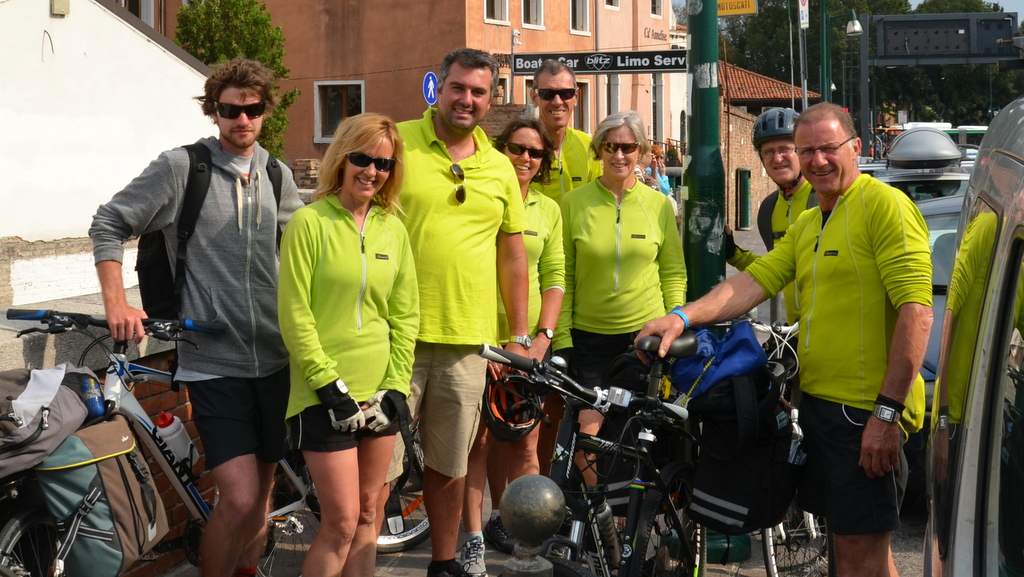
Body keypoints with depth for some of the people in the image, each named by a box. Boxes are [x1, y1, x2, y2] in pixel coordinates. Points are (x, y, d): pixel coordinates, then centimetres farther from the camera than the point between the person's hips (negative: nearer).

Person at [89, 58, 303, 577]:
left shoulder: (277, 177, 9)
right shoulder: (179, 168, -6)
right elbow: (108, 226, -2)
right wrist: (116, 303, -11)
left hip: (273, 358, 5)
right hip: (213, 361, -5)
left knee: (261, 491, 12)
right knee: (239, 499, -13)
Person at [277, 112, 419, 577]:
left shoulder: (392, 228, 7)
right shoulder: (310, 222, -8)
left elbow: (406, 315, 9)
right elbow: (295, 316, -10)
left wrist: (395, 386, 0)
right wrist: (330, 385, -14)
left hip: (379, 394, 5)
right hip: (326, 397, -5)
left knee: (367, 513, 12)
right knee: (342, 522, -6)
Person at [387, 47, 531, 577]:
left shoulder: (500, 168, 11)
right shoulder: (397, 142, -2)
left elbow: (511, 254, 15)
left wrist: (520, 337, 12)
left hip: (467, 340, 4)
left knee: (450, 465, 14)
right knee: (378, 464, -2)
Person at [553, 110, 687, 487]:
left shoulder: (658, 204, 2)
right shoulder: (574, 203, 0)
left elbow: (674, 274, 7)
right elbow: (562, 278, 1)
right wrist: (561, 340, -3)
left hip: (645, 334, 1)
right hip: (588, 338, 0)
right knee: (586, 436, -7)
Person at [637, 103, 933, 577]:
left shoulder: (884, 205, -10)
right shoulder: (806, 226, 19)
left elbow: (916, 310, -18)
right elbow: (753, 282, 10)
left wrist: (887, 412, -22)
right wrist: (683, 317, -8)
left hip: (865, 411, -8)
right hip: (817, 402, 9)